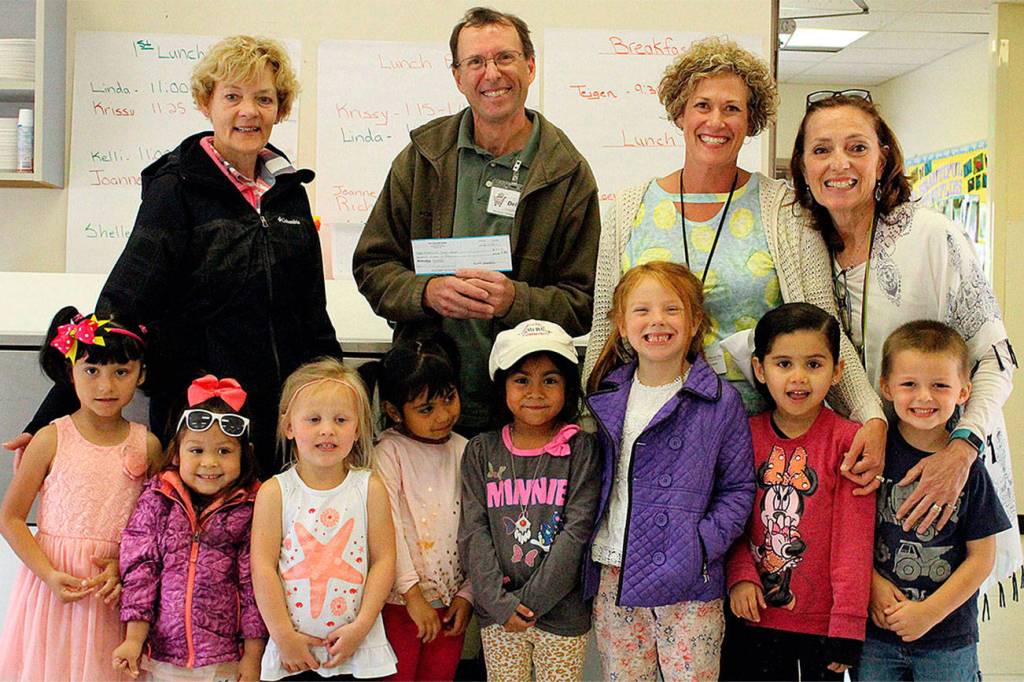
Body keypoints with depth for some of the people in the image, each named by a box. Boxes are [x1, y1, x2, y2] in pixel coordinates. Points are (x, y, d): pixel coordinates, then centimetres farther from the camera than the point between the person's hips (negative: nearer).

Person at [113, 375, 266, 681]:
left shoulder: (249, 510, -6)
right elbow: (139, 568, 0)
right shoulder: (157, 501, -1)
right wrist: (134, 638, -3)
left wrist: (253, 656, -4)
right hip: (161, 655, 2)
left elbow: (254, 584, -4)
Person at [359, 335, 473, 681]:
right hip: (401, 600, -3)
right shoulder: (389, 452, -8)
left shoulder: (464, 452, 3)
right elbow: (388, 525, -16)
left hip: (451, 600, 4)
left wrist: (467, 593, -1)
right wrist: (413, 593, -20)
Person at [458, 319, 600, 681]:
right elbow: (473, 532, -3)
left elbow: (576, 533, -11)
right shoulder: (481, 451, 1)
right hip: (496, 613, 2)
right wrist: (500, 603, -13)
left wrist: (531, 601, -14)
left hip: (563, 611, -2)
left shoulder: (582, 450, -5)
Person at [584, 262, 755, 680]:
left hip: (689, 586, -3)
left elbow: (738, 489, -2)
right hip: (612, 578, 4)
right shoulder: (606, 398, 6)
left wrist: (703, 543, -15)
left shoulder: (721, 402, -5)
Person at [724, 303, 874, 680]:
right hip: (755, 620, 3)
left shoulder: (847, 440, -10)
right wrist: (740, 574, -9)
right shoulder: (747, 435, 1)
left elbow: (854, 539, -10)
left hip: (822, 622, -3)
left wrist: (847, 623, -11)